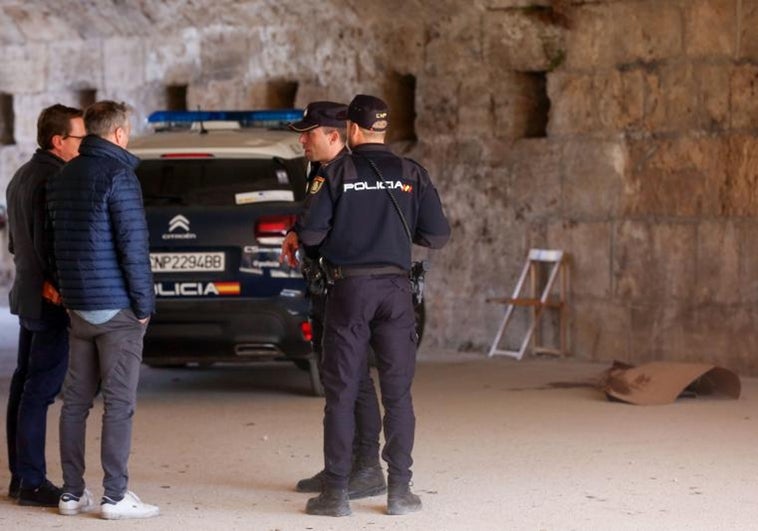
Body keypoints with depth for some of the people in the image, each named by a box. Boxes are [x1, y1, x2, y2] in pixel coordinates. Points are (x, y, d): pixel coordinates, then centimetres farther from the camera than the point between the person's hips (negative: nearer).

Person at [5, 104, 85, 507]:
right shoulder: (52, 181, -17)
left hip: (28, 294, 10)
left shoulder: (21, 177, 15)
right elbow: (48, 244, -22)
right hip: (51, 301, -10)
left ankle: (21, 475, 17)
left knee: (24, 386, 12)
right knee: (40, 390, -8)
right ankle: (32, 482, -6)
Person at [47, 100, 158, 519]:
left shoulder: (62, 178, 13)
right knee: (118, 403, -4)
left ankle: (72, 493, 13)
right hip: (116, 307, -8)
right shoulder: (117, 174, -12)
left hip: (78, 306, 8)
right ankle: (115, 496, -4)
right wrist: (144, 304, -10)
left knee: (75, 401, 10)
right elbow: (133, 244, -16)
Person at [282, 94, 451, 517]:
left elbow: (311, 233, -10)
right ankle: (400, 490, 6)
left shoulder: (337, 173, -4)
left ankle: (336, 492, 4)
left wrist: (295, 233, 13)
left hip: (349, 289, -1)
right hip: (395, 290, 2)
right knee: (398, 393, 7)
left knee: (341, 393, 4)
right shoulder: (411, 174, 2)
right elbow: (438, 235, 1)